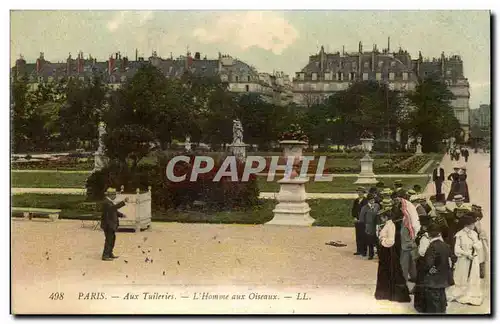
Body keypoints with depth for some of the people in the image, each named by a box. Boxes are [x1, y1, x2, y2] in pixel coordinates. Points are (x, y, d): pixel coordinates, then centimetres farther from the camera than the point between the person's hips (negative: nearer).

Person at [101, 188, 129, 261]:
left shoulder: (110, 201, 12)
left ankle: (110, 254, 28)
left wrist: (121, 215, 4)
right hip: (108, 225, -11)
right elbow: (114, 207, -37)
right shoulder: (106, 202, -20)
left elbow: (114, 211, 20)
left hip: (111, 224, 11)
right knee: (109, 240, -6)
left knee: (112, 238, 18)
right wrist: (123, 202, -42)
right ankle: (105, 256, 0)